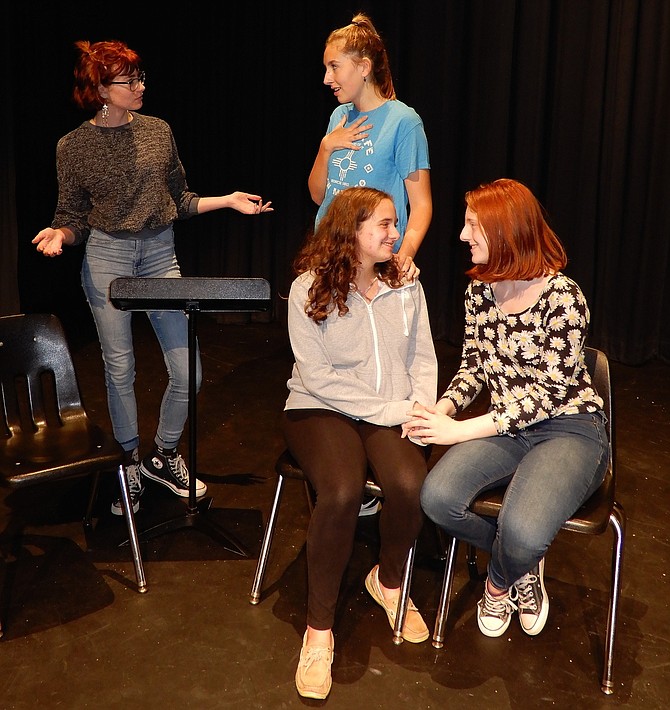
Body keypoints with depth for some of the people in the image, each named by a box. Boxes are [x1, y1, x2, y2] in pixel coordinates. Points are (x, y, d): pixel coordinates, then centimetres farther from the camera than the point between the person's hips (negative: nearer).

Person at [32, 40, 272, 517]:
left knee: (187, 373, -2)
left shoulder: (158, 131, 6)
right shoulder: (74, 146, 0)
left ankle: (164, 457, 23)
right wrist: (58, 235, -17)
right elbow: (73, 218, 4)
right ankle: (129, 465, 27)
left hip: (161, 254, 2)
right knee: (120, 371, 6)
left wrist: (228, 201, 3)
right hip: (107, 257, -2)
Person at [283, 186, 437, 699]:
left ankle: (388, 582, 6)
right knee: (342, 492, -33)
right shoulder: (310, 289, -7)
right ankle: (319, 628, -13)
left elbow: (424, 360, 8)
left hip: (393, 414, 3)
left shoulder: (406, 285, 7)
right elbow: (318, 376, -12)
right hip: (323, 409, -3)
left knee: (411, 485, -28)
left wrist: (421, 409, -11)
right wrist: (390, 410, -16)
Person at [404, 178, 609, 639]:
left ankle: (500, 581, 9)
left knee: (522, 532, -32)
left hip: (569, 429, -5)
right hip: (507, 428, 6)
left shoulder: (562, 296, -17)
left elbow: (549, 391, -18)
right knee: (437, 497, -23)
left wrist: (461, 430, -21)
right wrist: (441, 410, -10)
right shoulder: (480, 290, 3)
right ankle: (524, 561, 7)